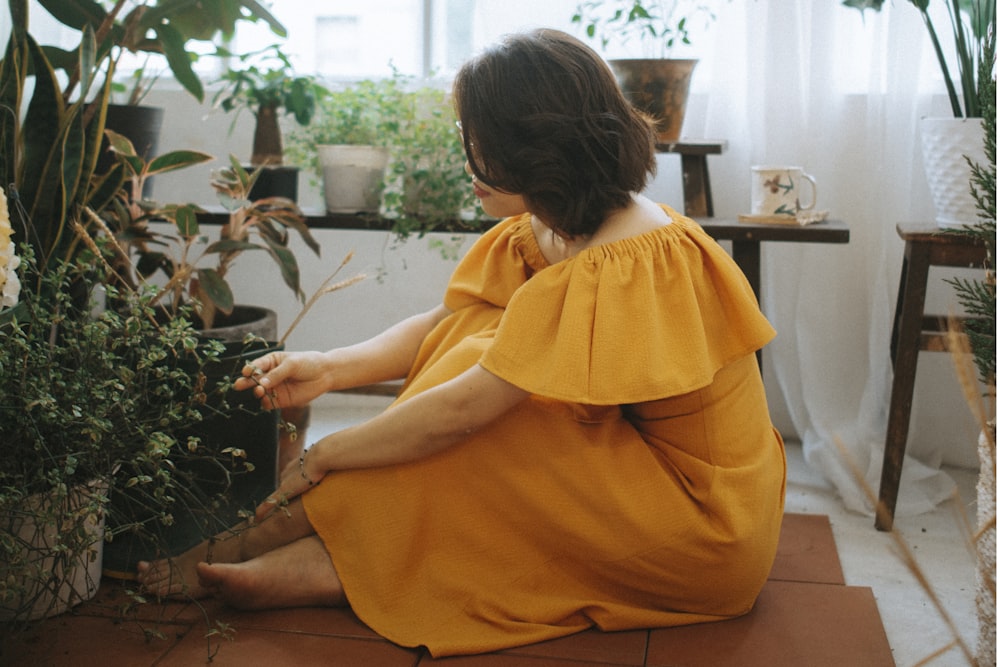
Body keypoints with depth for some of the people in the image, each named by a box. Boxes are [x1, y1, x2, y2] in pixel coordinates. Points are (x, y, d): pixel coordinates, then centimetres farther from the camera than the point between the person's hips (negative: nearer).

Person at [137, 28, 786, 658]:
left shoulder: (630, 267, -29)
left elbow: (464, 407, -29)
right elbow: (443, 325, 5)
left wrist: (323, 456, -19)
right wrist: (331, 368, -9)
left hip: (705, 531, -8)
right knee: (477, 348, -6)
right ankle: (331, 558, -11)